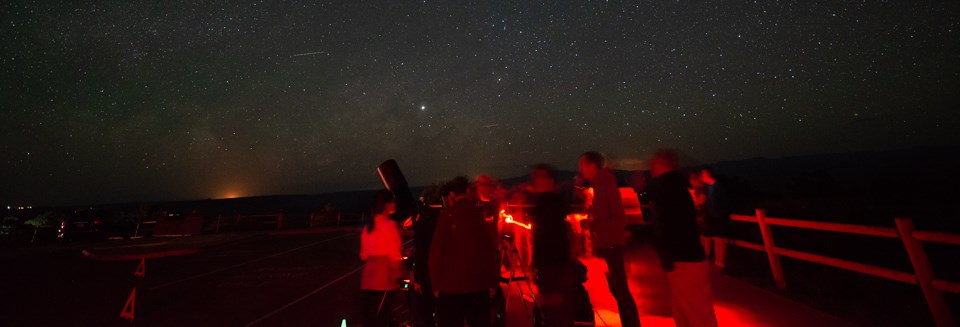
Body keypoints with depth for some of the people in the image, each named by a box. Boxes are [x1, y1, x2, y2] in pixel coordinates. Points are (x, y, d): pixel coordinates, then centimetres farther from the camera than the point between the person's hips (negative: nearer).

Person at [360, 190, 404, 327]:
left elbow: (364, 254, 13)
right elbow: (393, 254, -10)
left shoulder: (368, 225, 9)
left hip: (369, 276, 7)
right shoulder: (390, 224, -13)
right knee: (381, 316, 1)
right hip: (384, 276, -7)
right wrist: (397, 274, 3)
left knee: (369, 315, 14)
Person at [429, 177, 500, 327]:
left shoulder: (447, 214, -5)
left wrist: (436, 283, 1)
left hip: (451, 285, -2)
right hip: (479, 284, 3)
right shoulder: (482, 214, 2)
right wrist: (493, 282, 8)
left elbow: (436, 250, -7)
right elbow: (492, 250, 2)